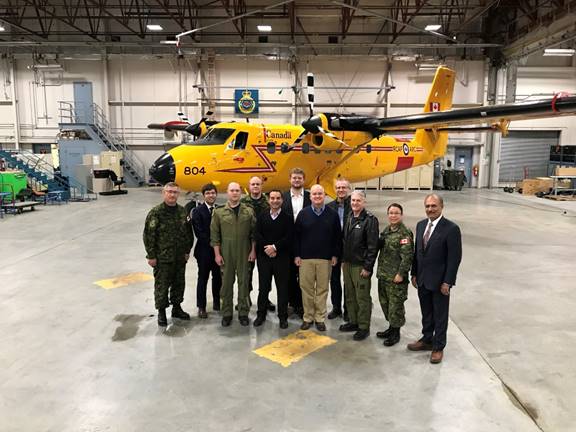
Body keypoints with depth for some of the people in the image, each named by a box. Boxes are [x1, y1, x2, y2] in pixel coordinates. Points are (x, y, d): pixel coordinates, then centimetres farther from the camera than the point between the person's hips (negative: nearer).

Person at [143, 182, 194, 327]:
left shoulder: (183, 212, 5)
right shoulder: (155, 213, -10)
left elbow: (188, 233, 12)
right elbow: (149, 235, -10)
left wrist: (187, 251, 9)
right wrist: (151, 256, -11)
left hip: (180, 258, 5)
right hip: (162, 258, -5)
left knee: (179, 284, 15)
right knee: (161, 285, 4)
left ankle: (176, 307, 33)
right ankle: (161, 312, 20)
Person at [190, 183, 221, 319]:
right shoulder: (198, 211, -7)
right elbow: (199, 233, -13)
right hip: (204, 251, -4)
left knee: (218, 277, 13)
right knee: (203, 279, 6)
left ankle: (216, 302, 29)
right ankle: (201, 307, 16)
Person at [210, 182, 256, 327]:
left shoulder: (249, 211, 4)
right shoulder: (219, 212, 1)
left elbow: (253, 232, 5)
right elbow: (214, 234, 1)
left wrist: (253, 250, -1)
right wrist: (217, 254, -3)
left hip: (244, 253, 1)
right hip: (226, 253, 0)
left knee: (243, 282, 6)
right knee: (226, 283, 6)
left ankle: (243, 313, 18)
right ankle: (227, 313, 18)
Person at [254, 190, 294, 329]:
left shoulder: (288, 218, 0)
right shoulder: (261, 217, 7)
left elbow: (289, 237, -8)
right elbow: (257, 235, 0)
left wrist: (275, 247, -15)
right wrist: (267, 248, -12)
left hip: (282, 258, -2)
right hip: (264, 257, 2)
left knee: (282, 288, 4)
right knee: (263, 287, 9)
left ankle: (283, 317, 15)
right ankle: (261, 315, 22)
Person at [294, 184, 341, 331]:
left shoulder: (332, 214, 2)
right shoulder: (303, 213, 2)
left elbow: (338, 237, 5)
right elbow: (296, 235, 5)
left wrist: (335, 255, 1)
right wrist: (296, 255, 0)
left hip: (325, 258, 0)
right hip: (305, 258, 0)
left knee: (322, 289, 6)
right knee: (306, 288, 5)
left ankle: (320, 318, 18)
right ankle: (307, 317, 18)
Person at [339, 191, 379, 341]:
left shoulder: (370, 219, -12)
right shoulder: (350, 218, 11)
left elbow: (373, 245, -16)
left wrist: (367, 267, -17)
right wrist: (343, 260, 15)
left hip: (361, 265, -7)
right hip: (348, 263, 8)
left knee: (362, 297, 1)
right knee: (349, 296, 16)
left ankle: (364, 327, 13)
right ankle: (353, 322, 30)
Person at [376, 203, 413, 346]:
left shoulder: (405, 233, -13)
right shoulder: (386, 230, 10)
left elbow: (407, 256, -17)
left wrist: (401, 274, -19)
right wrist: (380, 270, 14)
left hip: (396, 277, -8)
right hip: (383, 275, 8)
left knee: (395, 304, 2)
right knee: (385, 302, 17)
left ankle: (396, 333, 17)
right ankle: (391, 327, 33)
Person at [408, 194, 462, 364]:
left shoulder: (451, 228, -15)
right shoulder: (421, 225, 5)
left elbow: (455, 258, -15)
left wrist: (447, 282, -16)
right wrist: (414, 274, 9)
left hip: (439, 281, -6)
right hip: (422, 280, 6)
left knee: (440, 315, 9)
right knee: (426, 313, 19)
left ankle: (438, 347, 24)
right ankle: (427, 340, 36)